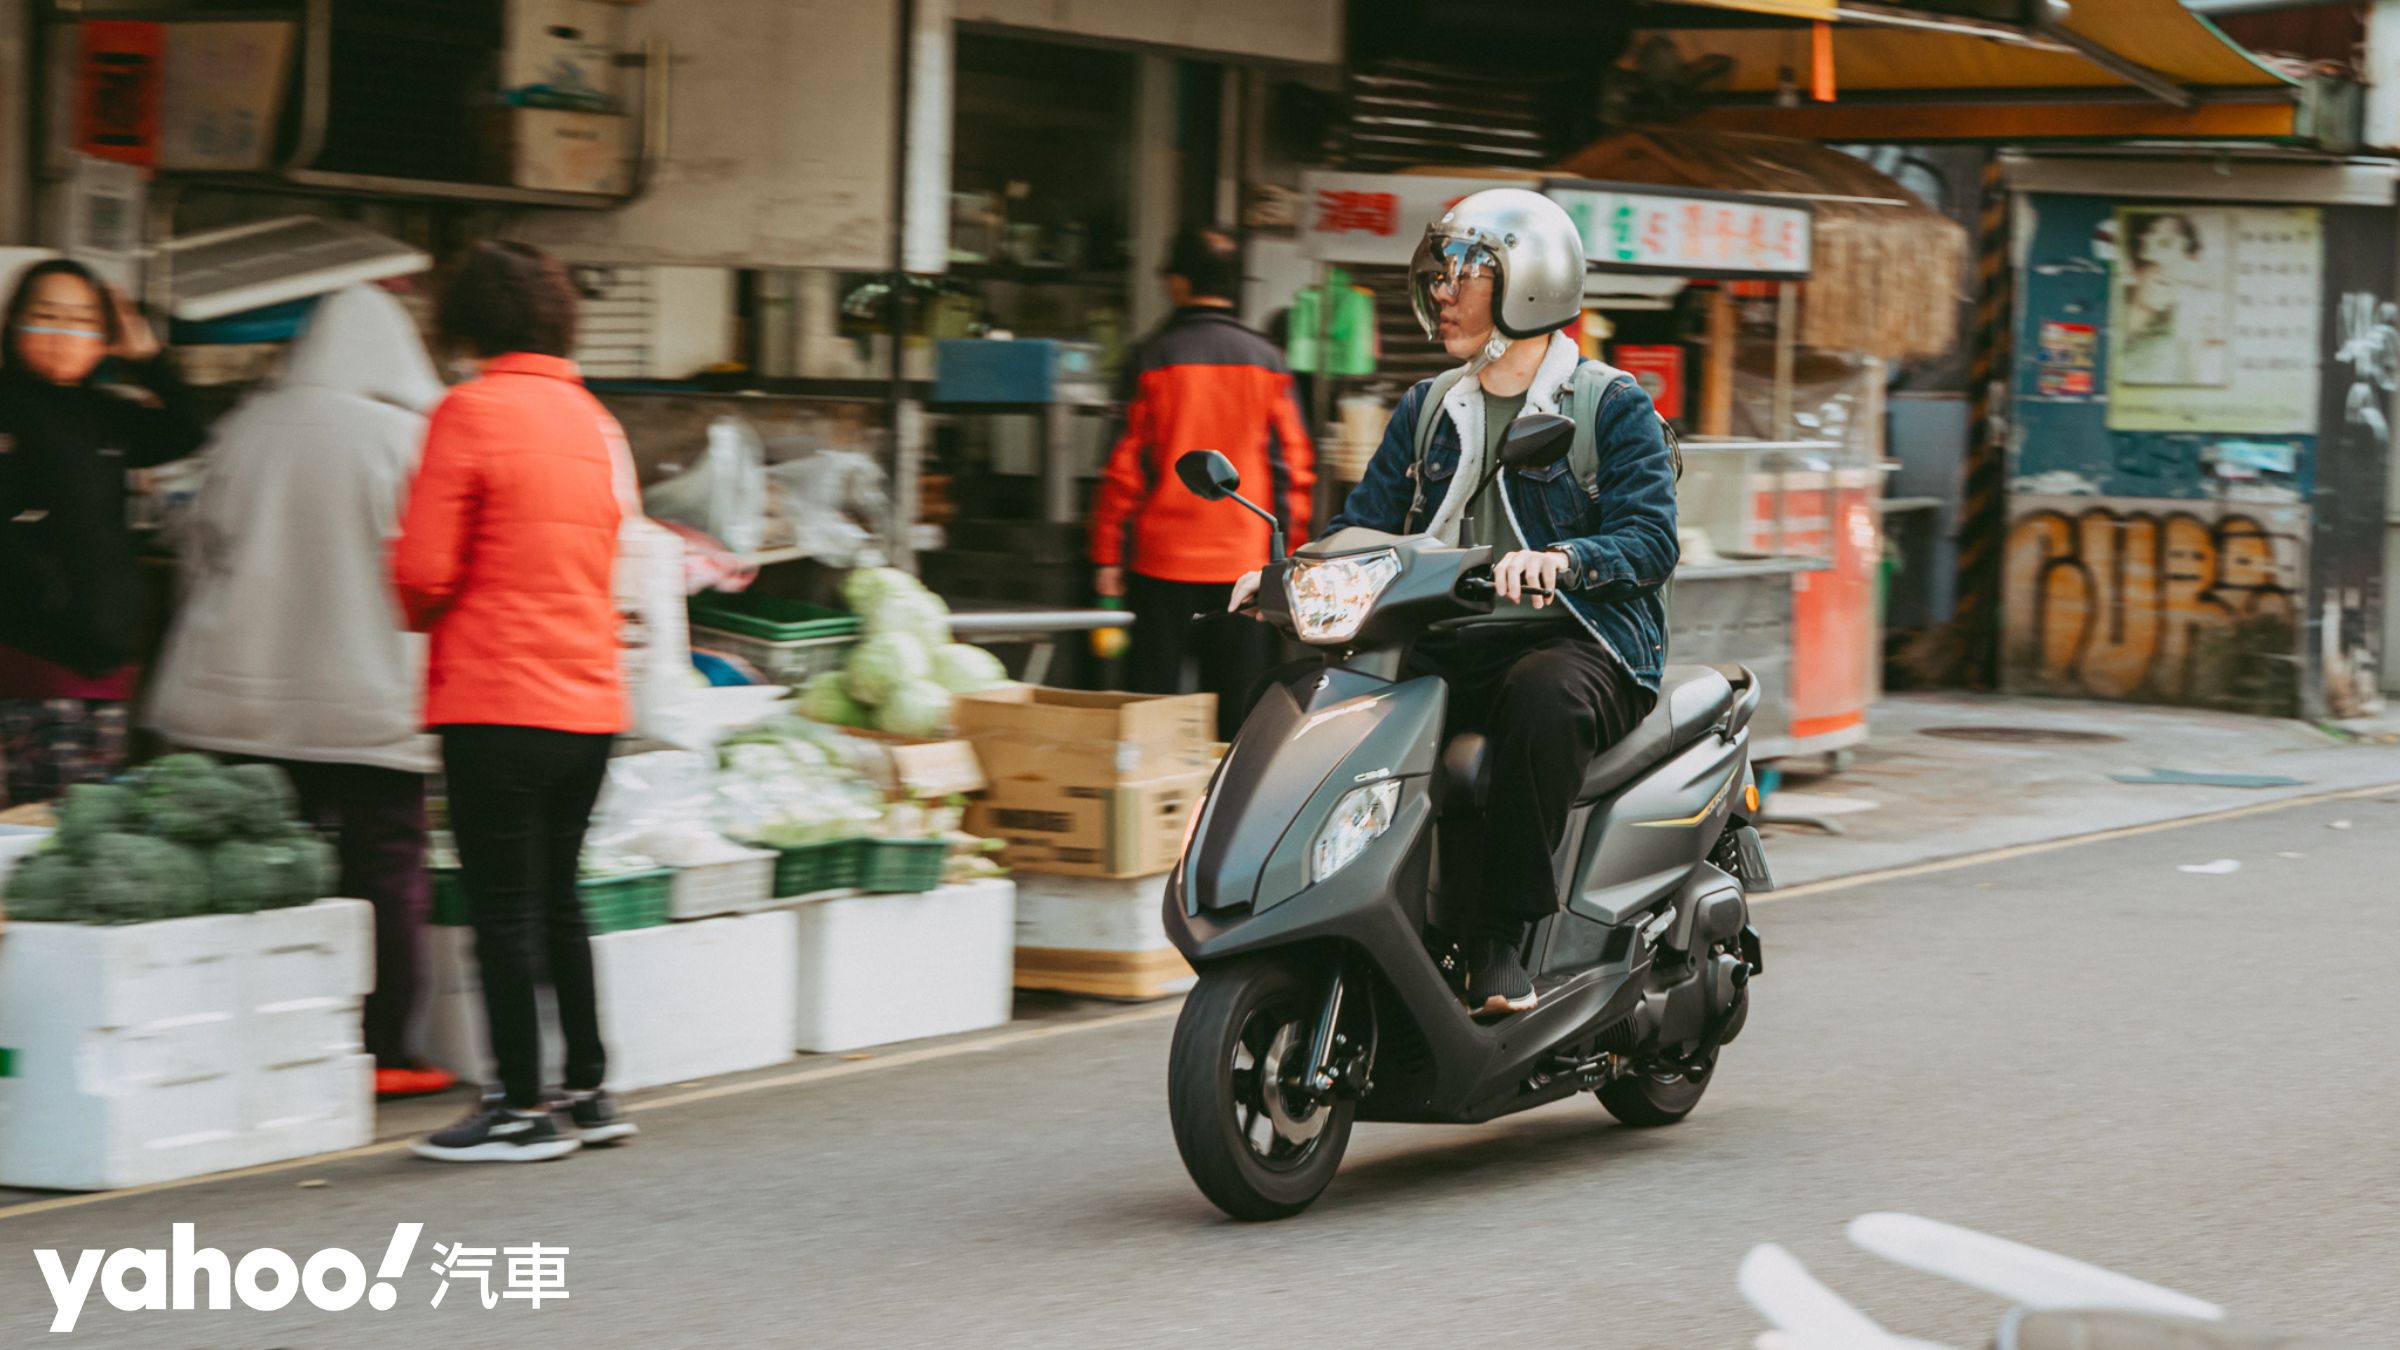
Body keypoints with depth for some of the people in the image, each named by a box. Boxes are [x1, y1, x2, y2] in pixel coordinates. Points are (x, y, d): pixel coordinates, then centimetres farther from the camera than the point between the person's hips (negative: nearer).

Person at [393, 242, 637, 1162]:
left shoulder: (471, 413, -9)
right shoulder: (595, 421, 12)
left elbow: (422, 569, -13)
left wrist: (426, 618, 10)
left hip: (495, 698, -7)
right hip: (589, 697, 7)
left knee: (502, 907, 0)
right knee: (556, 897, 17)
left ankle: (524, 1107, 2)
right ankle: (588, 1093, 20)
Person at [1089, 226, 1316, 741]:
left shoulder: (1154, 358, -4)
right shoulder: (1267, 360, 3)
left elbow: (1125, 465, -5)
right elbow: (1295, 466, 4)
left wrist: (1108, 555, 0)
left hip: (1163, 561, -2)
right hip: (1246, 560, 2)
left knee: (1152, 699, 4)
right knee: (1234, 708, 6)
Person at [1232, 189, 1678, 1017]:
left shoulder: (1613, 406, 3)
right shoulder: (1427, 410, 21)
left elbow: (1650, 538, -10)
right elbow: (1365, 523, 15)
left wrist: (1559, 560, -30)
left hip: (1578, 644, -5)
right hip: (1447, 649, 5)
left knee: (1542, 699, -40)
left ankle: (1501, 938, -35)